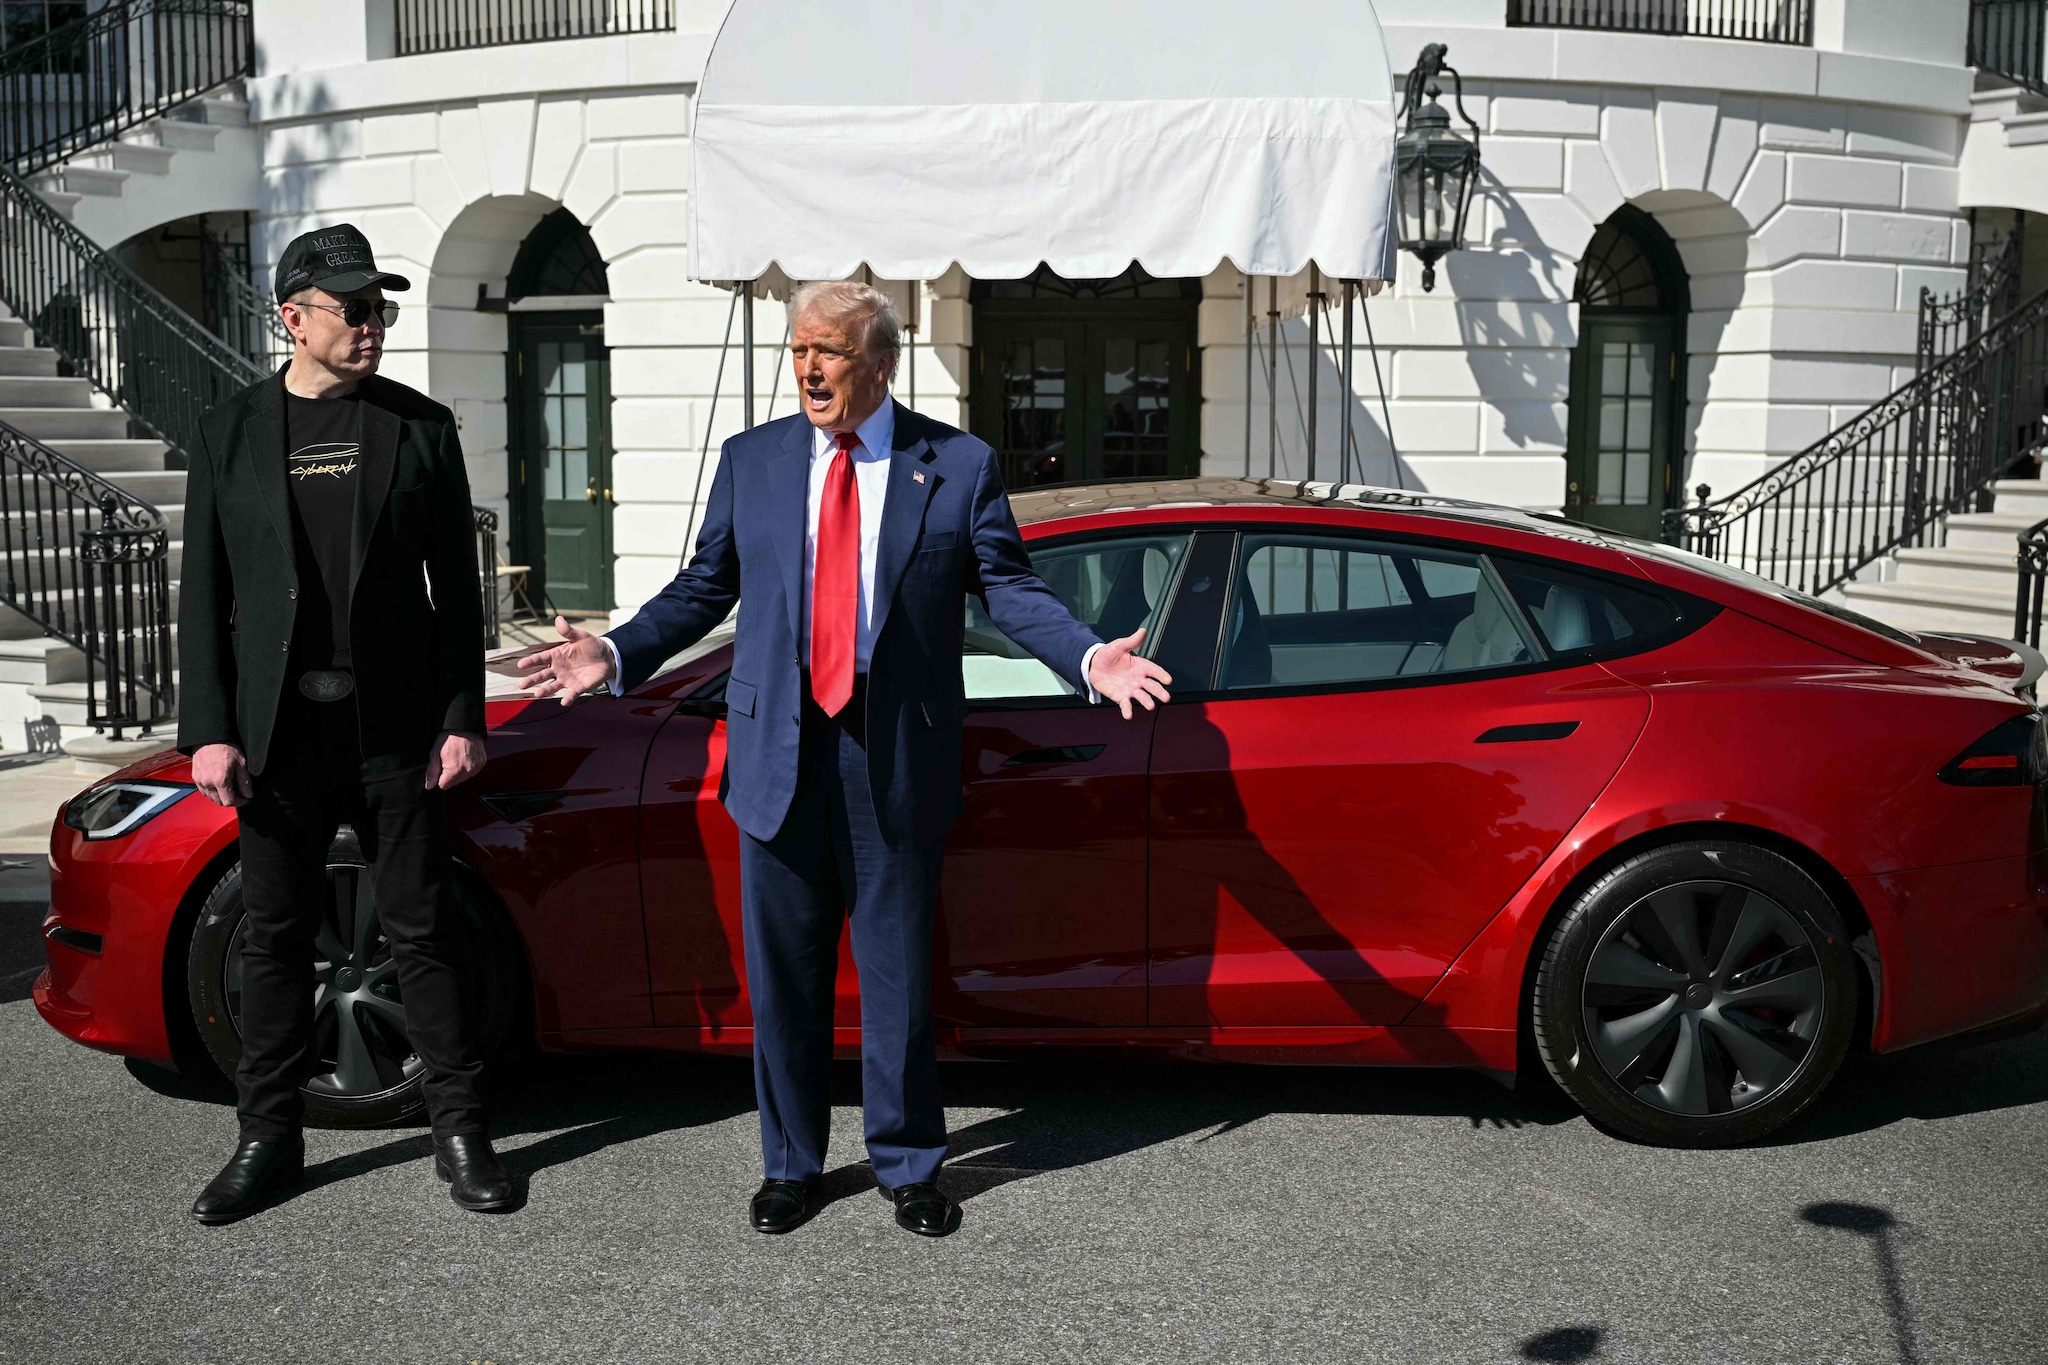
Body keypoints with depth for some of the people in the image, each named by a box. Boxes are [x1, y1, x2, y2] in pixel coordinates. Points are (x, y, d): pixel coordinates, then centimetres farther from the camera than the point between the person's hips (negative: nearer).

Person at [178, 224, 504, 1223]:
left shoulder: (420, 427, 4)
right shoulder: (230, 432, 6)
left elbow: (456, 587, 4)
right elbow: (205, 594, 5)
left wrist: (461, 719, -3)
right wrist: (208, 730, -4)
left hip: (393, 727, -1)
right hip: (277, 730, 1)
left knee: (422, 932, 4)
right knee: (274, 938, 10)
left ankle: (459, 1132, 15)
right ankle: (269, 1138, 23)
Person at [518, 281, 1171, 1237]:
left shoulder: (959, 466, 1)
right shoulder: (751, 460, 8)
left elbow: (1010, 587, -2)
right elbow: (705, 585, 10)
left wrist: (1089, 658, -18)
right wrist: (617, 654, -3)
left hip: (896, 761, -2)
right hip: (779, 755, 2)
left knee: (898, 974, 9)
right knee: (782, 976, 11)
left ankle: (908, 1166, 28)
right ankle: (790, 1165, 30)